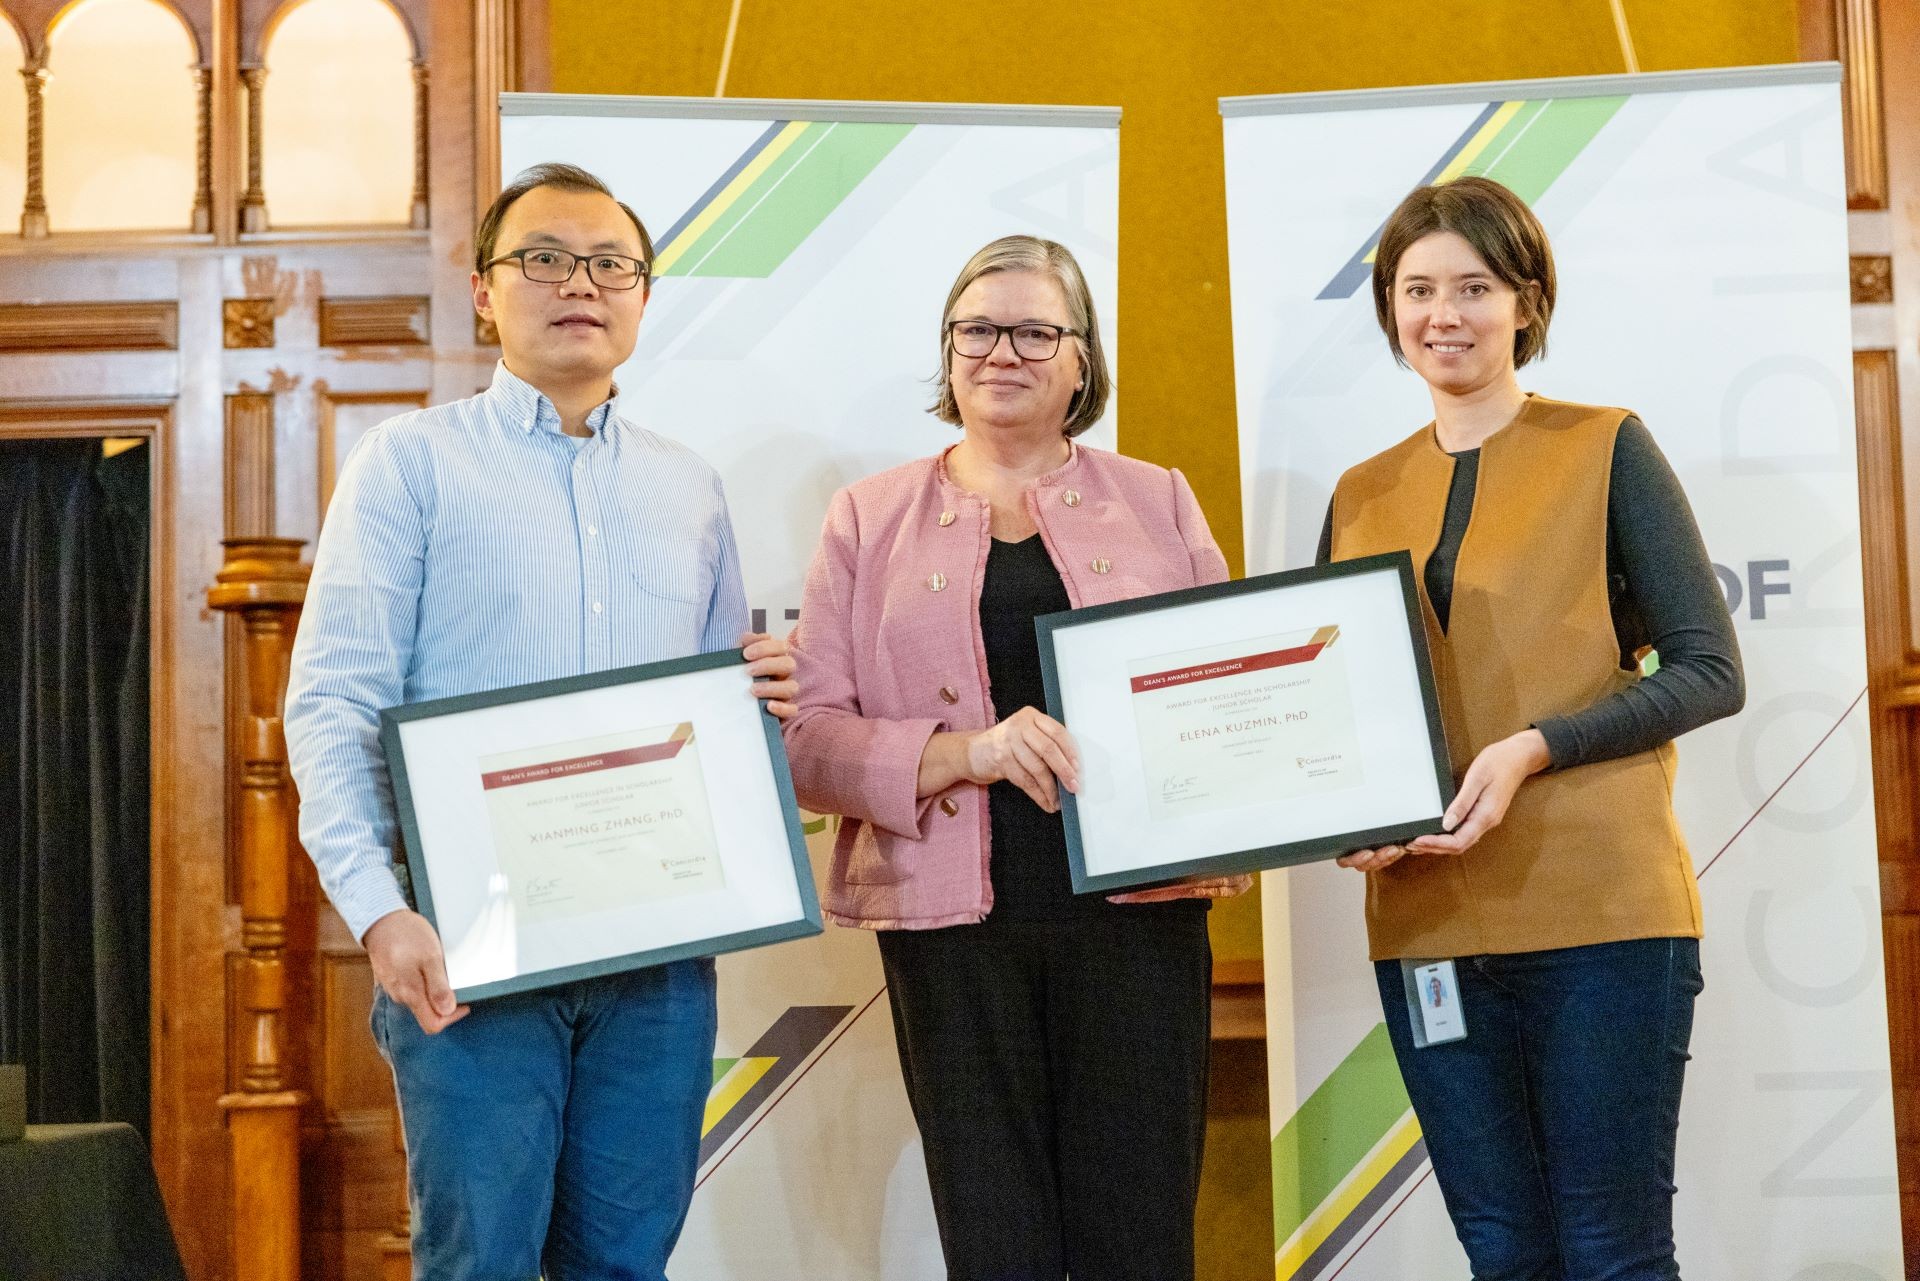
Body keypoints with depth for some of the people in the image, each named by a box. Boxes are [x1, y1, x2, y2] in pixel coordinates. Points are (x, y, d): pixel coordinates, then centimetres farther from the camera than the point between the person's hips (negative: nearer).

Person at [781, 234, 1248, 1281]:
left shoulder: (1158, 503, 12)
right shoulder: (870, 519, 9)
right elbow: (812, 736, 2)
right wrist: (967, 752, -15)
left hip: (1136, 909, 1)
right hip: (953, 920, 0)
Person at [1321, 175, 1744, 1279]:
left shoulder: (1606, 450, 1)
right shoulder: (1361, 497, 13)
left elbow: (1710, 672, -4)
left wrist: (1535, 748, -17)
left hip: (1600, 911, -4)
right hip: (1425, 926, 4)